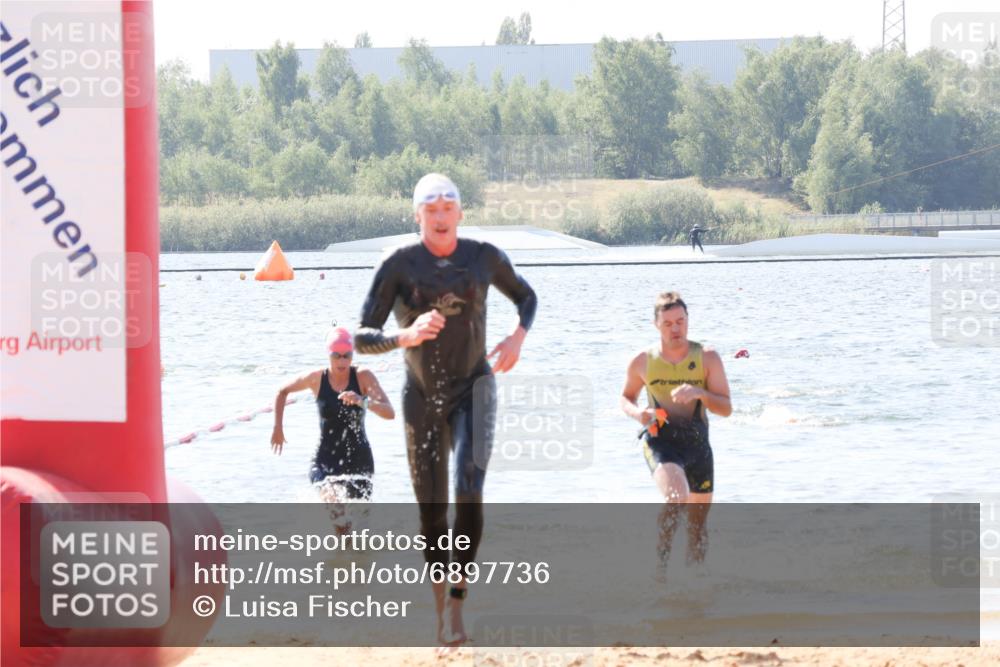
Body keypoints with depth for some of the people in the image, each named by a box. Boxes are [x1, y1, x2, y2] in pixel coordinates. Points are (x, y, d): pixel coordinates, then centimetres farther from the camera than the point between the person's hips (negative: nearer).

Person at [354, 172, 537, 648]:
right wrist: (405, 336, -32)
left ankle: (457, 600, -13)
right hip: (422, 396, 0)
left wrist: (518, 337, -3)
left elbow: (526, 296, 17)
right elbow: (362, 339, -12)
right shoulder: (399, 265, -10)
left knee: (469, 493, -23)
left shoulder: (484, 257, -4)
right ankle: (442, 609, 24)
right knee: (431, 513, 5)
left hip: (473, 389, 0)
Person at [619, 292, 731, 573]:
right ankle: (661, 563, -21)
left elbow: (726, 408, -4)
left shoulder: (707, 357, -2)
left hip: (697, 443, 3)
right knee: (676, 497, -31)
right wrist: (636, 412, -6)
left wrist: (698, 393, -23)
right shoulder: (643, 362, 0)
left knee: (698, 524, 11)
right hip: (660, 441, -3)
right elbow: (626, 397, 17)